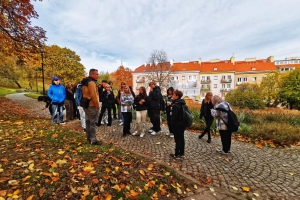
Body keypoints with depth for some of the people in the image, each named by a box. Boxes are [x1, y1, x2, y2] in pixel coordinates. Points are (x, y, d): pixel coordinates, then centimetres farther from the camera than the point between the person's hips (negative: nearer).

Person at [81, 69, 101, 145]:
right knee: (93, 122, -5)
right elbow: (93, 95, -24)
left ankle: (89, 138, 28)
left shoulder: (85, 82, 15)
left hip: (86, 104, 10)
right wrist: (97, 105, -17)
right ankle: (93, 140, 2)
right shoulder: (91, 82, -17)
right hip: (92, 105, -10)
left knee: (88, 121, 16)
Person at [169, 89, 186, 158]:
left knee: (177, 140, 1)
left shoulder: (175, 105, -21)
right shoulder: (182, 103, 7)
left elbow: (174, 117, -21)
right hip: (182, 124, 9)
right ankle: (181, 153, 27)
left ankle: (177, 154, 13)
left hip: (177, 125, -9)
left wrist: (172, 125, -12)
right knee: (181, 138, 16)